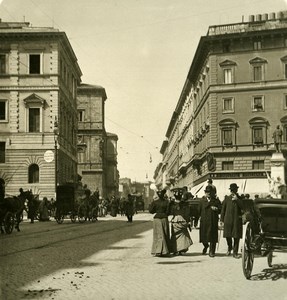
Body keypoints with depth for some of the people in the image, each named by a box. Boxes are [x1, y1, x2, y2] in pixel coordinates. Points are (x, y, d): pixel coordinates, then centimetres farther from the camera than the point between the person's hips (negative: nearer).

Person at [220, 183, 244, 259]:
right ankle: (229, 248, 32)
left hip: (237, 220, -1)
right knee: (227, 235, 4)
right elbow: (223, 209, 8)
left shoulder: (239, 199, 7)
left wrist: (237, 199, -15)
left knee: (236, 237, -2)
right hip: (228, 219, 1)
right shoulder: (227, 198, 7)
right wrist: (222, 220, 4)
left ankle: (235, 252, 7)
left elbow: (243, 207, -8)